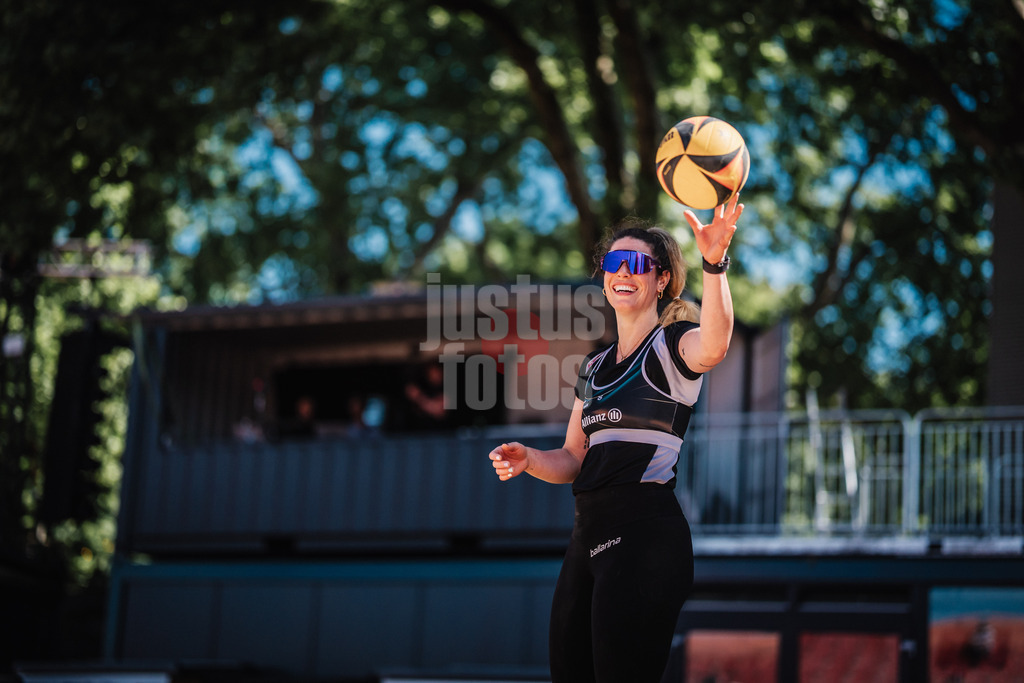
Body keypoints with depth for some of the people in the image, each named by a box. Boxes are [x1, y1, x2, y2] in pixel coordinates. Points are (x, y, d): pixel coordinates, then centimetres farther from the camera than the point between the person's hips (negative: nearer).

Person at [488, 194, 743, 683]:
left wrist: (714, 262, -44)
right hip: (588, 536, 8)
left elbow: (713, 347, -28)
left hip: (646, 536, -8)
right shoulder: (594, 366, 20)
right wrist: (528, 460, -1)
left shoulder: (672, 342, -3)